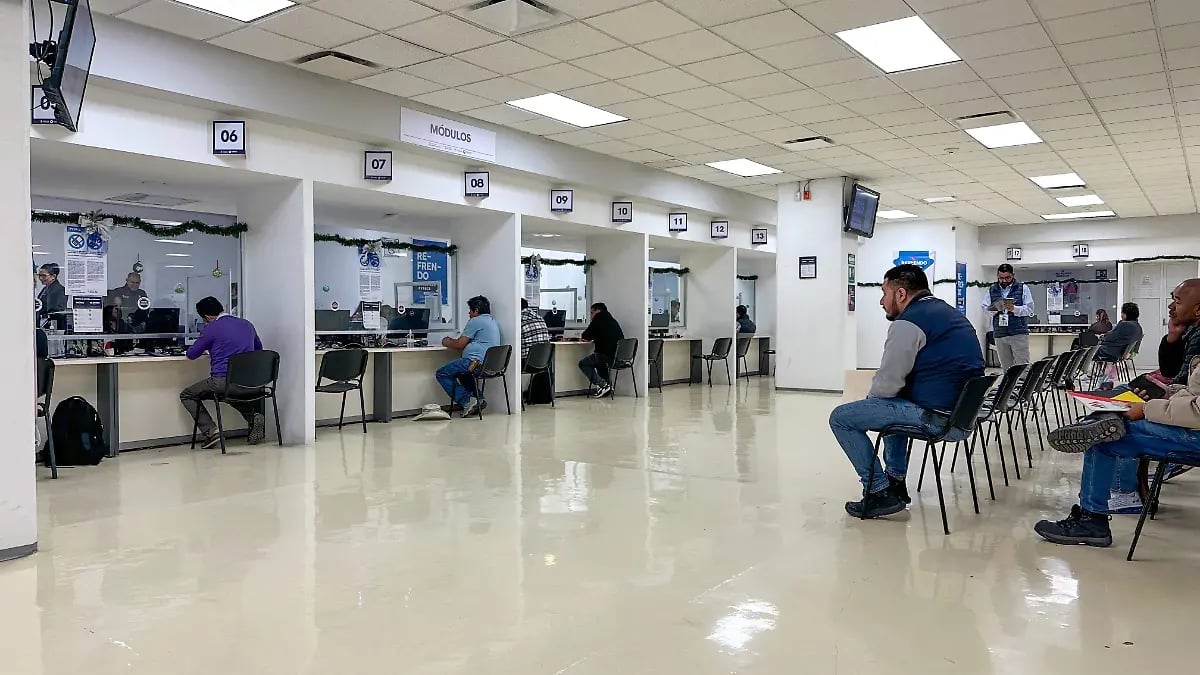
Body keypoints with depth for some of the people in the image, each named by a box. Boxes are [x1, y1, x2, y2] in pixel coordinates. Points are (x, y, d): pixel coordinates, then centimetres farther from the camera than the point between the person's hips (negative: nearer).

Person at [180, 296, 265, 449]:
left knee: (186, 396, 16)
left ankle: (210, 431, -2)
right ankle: (253, 416, 9)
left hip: (222, 381, -6)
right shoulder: (246, 324, 13)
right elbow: (258, 348, 28)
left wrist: (206, 349, 24)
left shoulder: (212, 329, -5)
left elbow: (191, 354, 3)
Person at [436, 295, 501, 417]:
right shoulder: (493, 321, 22)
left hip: (476, 362, -10)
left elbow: (460, 345, -5)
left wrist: (447, 342, 14)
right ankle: (477, 398, 11)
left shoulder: (475, 321, -8)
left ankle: (467, 401, -10)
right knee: (457, 373, 32)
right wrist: (452, 341, 29)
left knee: (441, 374, 0)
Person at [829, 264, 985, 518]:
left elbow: (888, 383, -16)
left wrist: (870, 398, 7)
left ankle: (880, 492, -1)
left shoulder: (909, 322, -13)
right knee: (896, 403, 37)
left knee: (841, 418, -3)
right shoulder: (947, 312, 18)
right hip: (963, 410, 10)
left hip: (935, 416, -10)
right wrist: (874, 400, 22)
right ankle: (895, 480, 33)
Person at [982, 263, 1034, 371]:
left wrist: (1014, 309, -19)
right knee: (1006, 368, 8)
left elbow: (1029, 309, -2)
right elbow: (984, 308, 9)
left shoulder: (1023, 288, 5)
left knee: (1023, 366, -7)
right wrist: (994, 309, -12)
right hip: (999, 334, 3)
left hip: (1019, 333, -3)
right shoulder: (992, 290, 14)